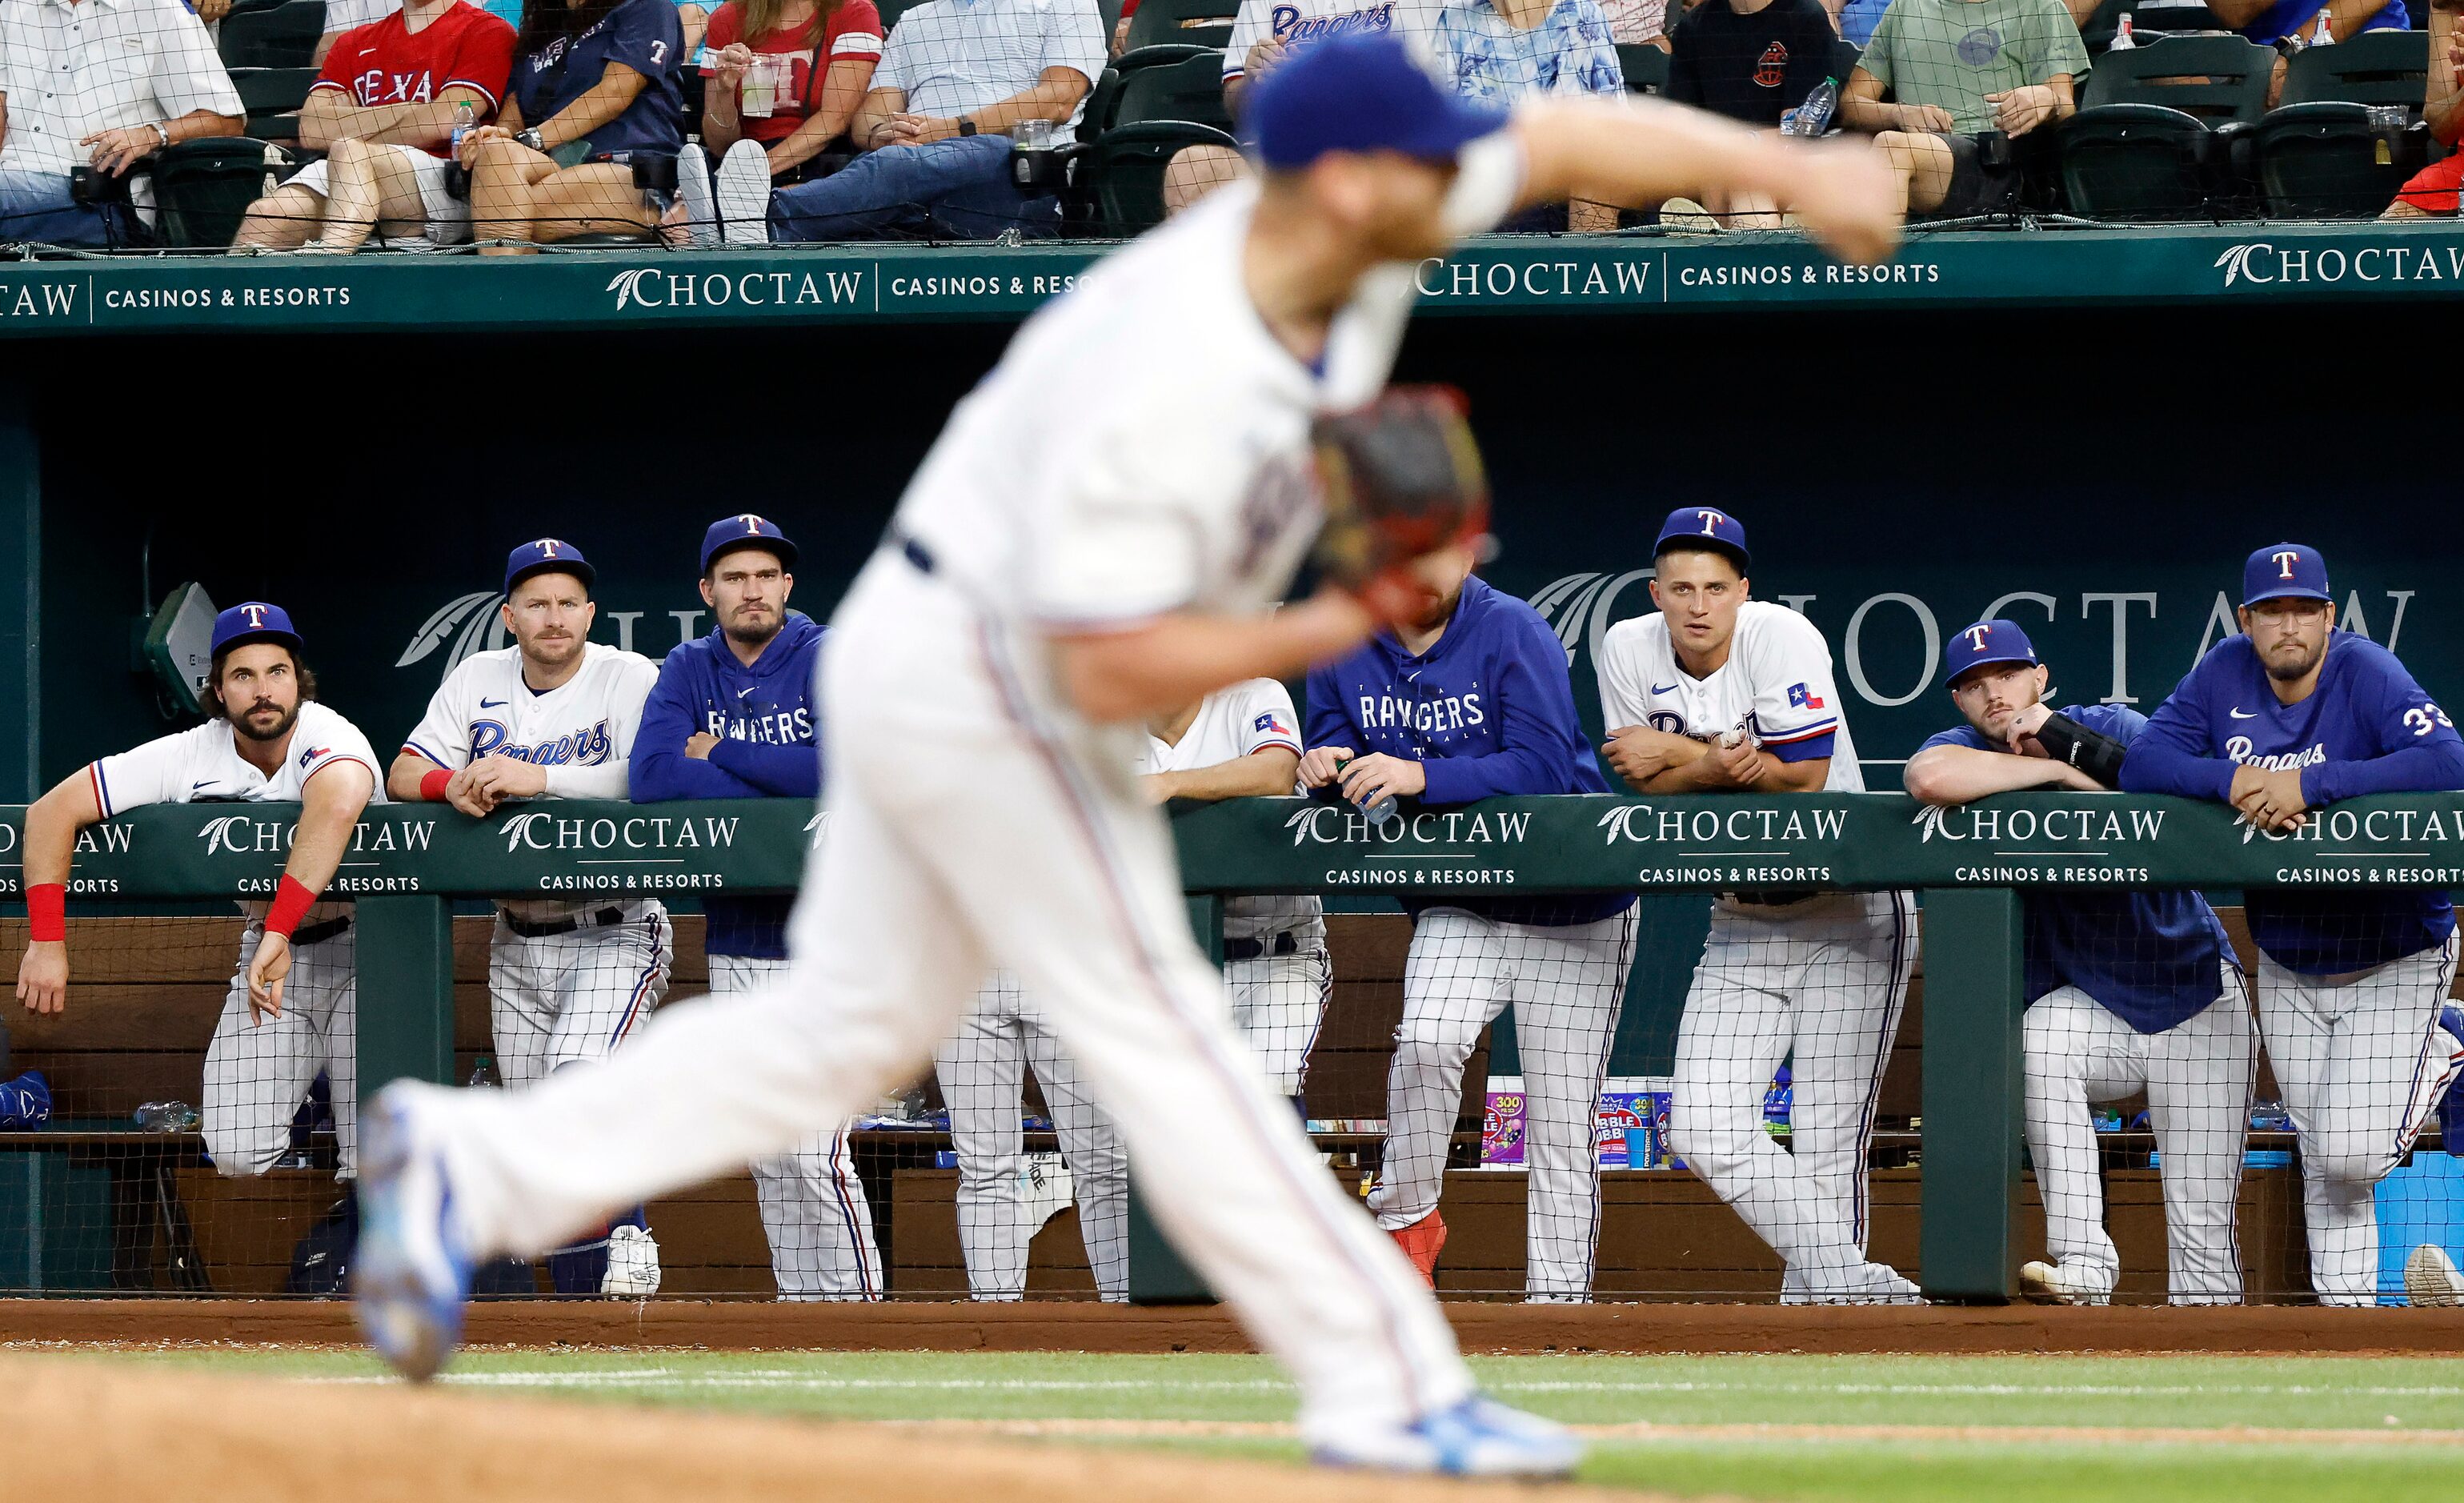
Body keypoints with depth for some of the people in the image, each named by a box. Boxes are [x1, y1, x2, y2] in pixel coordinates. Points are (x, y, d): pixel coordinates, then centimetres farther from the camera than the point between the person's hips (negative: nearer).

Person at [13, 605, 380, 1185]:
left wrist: (279, 931, -54)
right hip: (270, 944, 3)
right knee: (236, 1153, -10)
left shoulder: (326, 735, -26)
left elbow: (337, 804, -51)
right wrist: (47, 941, -19)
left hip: (363, 946, -3)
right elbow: (52, 812, -11)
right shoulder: (193, 756, -14)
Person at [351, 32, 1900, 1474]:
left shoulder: (1355, 238, -8)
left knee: (851, 1024, 13)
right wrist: (1336, 629, -26)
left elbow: (1566, 138, 2)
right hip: (986, 687, -10)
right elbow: (1115, 667, -31)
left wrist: (1787, 167, -7)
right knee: (1160, 1034, -5)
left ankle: (474, 1164, 11)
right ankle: (1388, 1391, -1)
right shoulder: (1167, 389, -32)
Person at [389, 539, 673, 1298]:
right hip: (518, 943, 5)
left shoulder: (630, 679, -7)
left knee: (581, 1074, -28)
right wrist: (452, 783, -19)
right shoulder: (478, 681, 7)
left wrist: (536, 778, -29)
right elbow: (402, 775, 4)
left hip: (615, 930, -5)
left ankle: (627, 1244, -16)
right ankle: (591, 1295, 8)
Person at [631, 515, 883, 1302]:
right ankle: (799, 1304, 13)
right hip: (733, 940, 5)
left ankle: (856, 1305, -6)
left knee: (813, 1153, -12)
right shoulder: (688, 670, 7)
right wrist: (781, 784, -15)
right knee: (768, 1154, 7)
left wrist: (722, 753, -11)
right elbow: (651, 778, -8)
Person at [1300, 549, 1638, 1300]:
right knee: (1426, 1041, -27)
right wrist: (1325, 765, -20)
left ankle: (1559, 1301, 5)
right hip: (1458, 905, 3)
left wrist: (1417, 776, -35)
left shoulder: (1515, 633, -15)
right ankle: (1406, 1220, -8)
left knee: (1563, 1127, -2)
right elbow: (1333, 743, 5)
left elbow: (1543, 767, -25)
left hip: (1574, 910, -2)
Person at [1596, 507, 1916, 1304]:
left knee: (1827, 1142, -11)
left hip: (1849, 916, -5)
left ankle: (1822, 1289, 4)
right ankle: (1851, 1281, -12)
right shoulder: (1631, 648, -2)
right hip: (1741, 924, 5)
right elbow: (1644, 780, -4)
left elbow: (1805, 774, -21)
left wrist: (1680, 753, -16)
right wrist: (1722, 764, -24)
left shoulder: (1781, 635, -16)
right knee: (1704, 1131, -10)